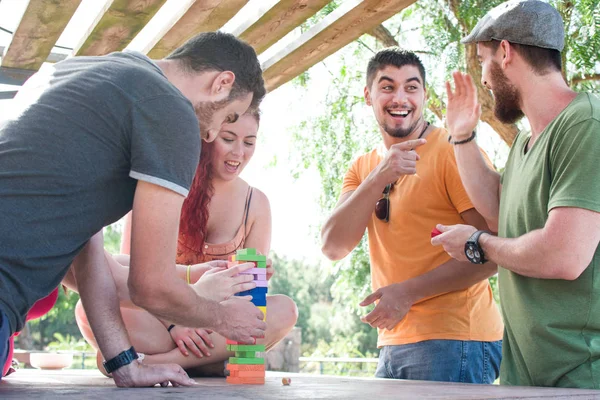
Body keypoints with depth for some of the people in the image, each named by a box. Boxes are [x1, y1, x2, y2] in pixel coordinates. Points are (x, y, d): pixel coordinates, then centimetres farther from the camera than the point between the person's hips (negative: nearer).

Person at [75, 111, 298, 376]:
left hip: (211, 331, 3)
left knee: (284, 310, -27)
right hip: (153, 320, -3)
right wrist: (174, 324, -22)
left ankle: (153, 362, -32)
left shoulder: (256, 204, 6)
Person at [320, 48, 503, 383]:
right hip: (393, 345, 6)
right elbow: (333, 248, -3)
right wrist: (378, 179, -15)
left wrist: (409, 292, -18)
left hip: (454, 342, -6)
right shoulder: (363, 168, 11)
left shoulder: (454, 151, -8)